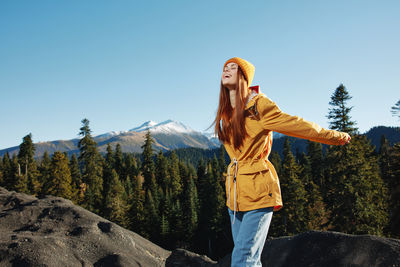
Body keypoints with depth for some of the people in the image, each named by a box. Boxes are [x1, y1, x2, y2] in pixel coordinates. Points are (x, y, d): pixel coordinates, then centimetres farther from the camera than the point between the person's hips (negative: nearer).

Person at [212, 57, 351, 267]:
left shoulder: (258, 105, -9)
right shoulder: (225, 112, 11)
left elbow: (296, 125, 0)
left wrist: (336, 137, 10)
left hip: (258, 191, -6)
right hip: (235, 192, 6)